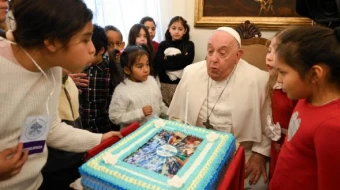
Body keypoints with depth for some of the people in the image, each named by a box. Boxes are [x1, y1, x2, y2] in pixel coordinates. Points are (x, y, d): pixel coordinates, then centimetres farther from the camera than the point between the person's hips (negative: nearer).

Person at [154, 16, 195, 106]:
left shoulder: (189, 45, 3)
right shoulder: (163, 45, 6)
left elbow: (186, 62, -11)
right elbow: (158, 63, -8)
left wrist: (167, 59, -9)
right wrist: (179, 59, -12)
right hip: (165, 83, 2)